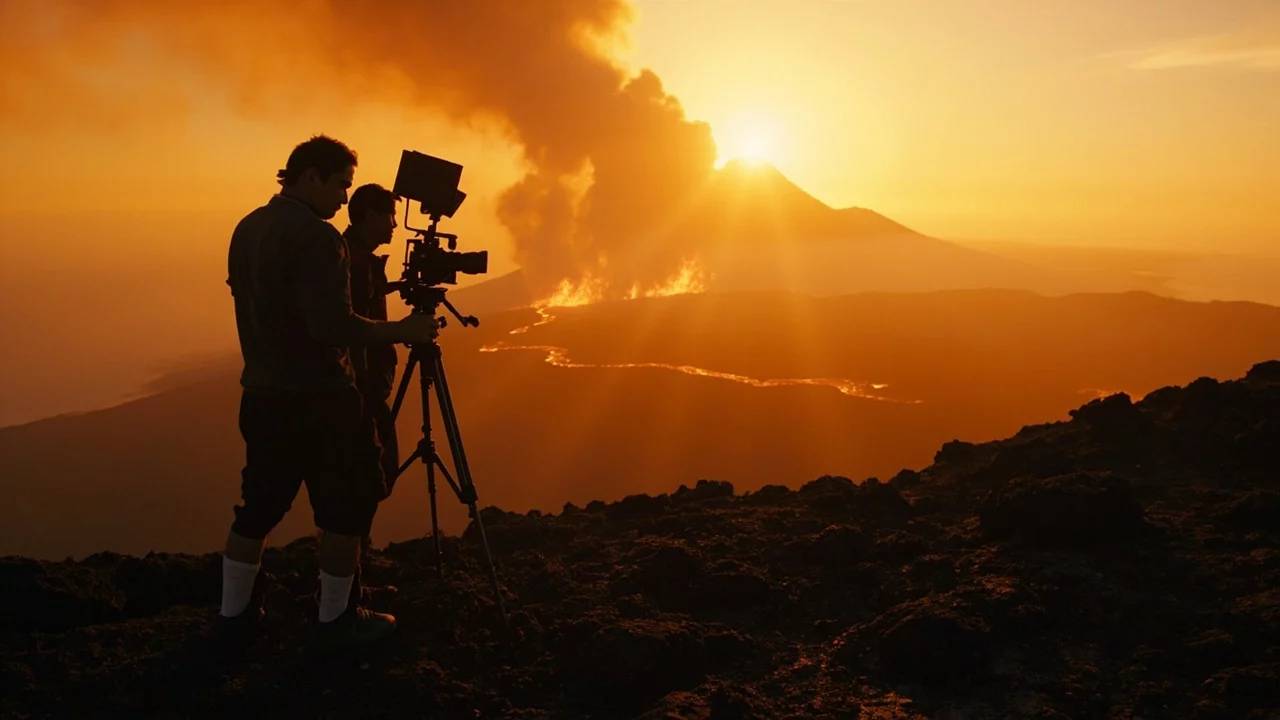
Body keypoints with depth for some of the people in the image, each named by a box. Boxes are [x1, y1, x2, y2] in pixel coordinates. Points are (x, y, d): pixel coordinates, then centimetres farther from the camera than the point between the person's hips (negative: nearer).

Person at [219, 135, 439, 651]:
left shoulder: (246, 229, 10)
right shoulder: (315, 236, -18)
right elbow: (335, 327, -24)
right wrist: (403, 330, -14)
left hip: (262, 393, 9)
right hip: (317, 398, -9)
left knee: (260, 504, 17)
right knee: (346, 507, 4)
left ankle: (235, 613, 25)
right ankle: (334, 620, 12)